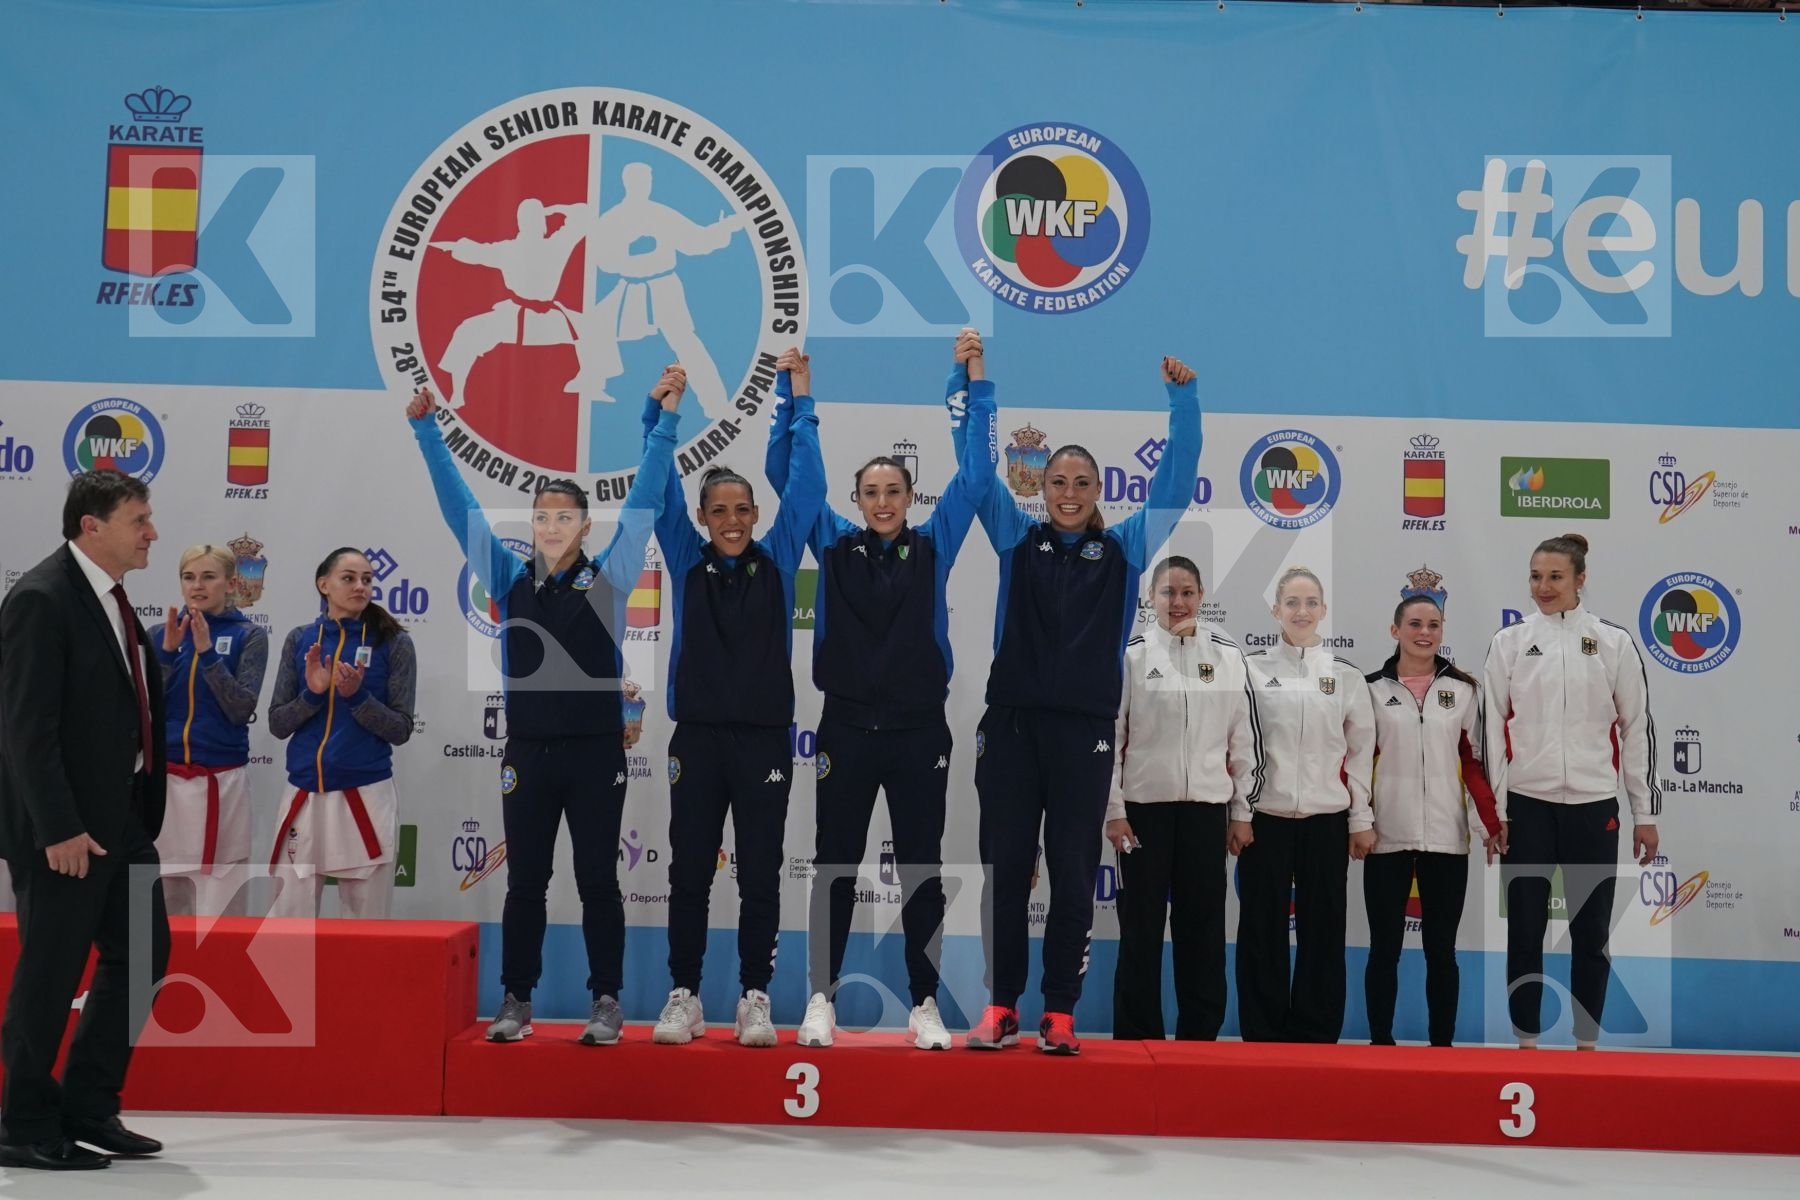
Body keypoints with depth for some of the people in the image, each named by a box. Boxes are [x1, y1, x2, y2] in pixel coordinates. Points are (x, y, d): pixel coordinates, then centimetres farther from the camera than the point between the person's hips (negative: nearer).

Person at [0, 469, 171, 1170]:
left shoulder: (111, 598, 11)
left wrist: (147, 805, 12)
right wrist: (59, 830, -22)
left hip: (122, 816, 9)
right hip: (64, 828, -9)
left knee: (142, 953, 13)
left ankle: (88, 1110, 24)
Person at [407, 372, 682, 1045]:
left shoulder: (609, 577, 0)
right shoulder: (510, 580, 6)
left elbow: (644, 501, -4)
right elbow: (458, 506, 5)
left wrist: (666, 417, -9)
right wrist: (425, 429, 1)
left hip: (596, 751, -2)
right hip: (527, 752, 2)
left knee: (598, 881, 5)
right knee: (524, 882, 8)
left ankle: (606, 1002, 13)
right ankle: (516, 1001, 17)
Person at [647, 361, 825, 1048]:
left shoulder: (777, 560, 6)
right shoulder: (688, 561, 6)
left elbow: (806, 488, 1)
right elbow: (659, 493, 1)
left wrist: (800, 411, -2)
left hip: (764, 739, 0)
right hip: (697, 737, 0)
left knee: (760, 876, 4)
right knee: (689, 873, 5)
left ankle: (755, 998, 13)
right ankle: (684, 996, 15)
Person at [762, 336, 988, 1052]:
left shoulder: (933, 547, 6)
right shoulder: (834, 545, 6)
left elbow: (974, 473, 1)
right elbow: (788, 469, 3)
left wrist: (974, 380, -4)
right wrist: (797, 389, -4)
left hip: (919, 731, 0)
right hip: (846, 729, 0)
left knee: (921, 872, 5)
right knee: (835, 868, 6)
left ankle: (925, 1006, 13)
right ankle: (822, 1000, 15)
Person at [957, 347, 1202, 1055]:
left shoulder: (1125, 547, 10)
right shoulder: (1017, 538, 10)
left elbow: (1176, 479, 7)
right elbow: (979, 467, 6)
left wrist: (1182, 399, 1)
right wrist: (978, 387, 2)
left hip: (1084, 730, 0)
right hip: (1011, 724, 1)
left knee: (1073, 875, 2)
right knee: (1004, 868, 4)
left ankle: (1060, 1014, 9)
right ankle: (1001, 1006, 12)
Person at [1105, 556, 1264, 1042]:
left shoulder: (1227, 654, 6)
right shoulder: (1132, 653, -1)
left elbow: (1246, 735, 10)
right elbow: (1108, 735, -1)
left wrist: (1244, 806, 7)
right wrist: (1114, 810, -5)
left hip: (1206, 809, 2)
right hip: (1144, 807, -2)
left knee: (1203, 930, 6)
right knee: (1141, 930, 3)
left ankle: (1200, 1037, 15)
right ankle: (1136, 1040, 11)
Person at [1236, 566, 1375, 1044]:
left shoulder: (1347, 677, 8)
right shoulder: (1252, 669, 3)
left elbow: (1361, 752, 8)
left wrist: (1362, 820, 4)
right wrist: (1238, 814, -4)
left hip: (1327, 821, 1)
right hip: (1265, 819, -1)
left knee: (1323, 933, 4)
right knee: (1263, 932, 1)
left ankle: (1317, 1036, 14)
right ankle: (1263, 1035, 10)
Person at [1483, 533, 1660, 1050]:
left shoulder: (1614, 642, 3)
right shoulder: (1509, 642, 3)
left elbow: (1637, 728, 4)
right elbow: (1492, 727, 3)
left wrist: (1646, 812, 3)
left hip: (1594, 805, 0)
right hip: (1526, 804, 0)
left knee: (1592, 932, 7)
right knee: (1525, 930, 4)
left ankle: (1587, 1043, 19)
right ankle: (1527, 1041, 15)